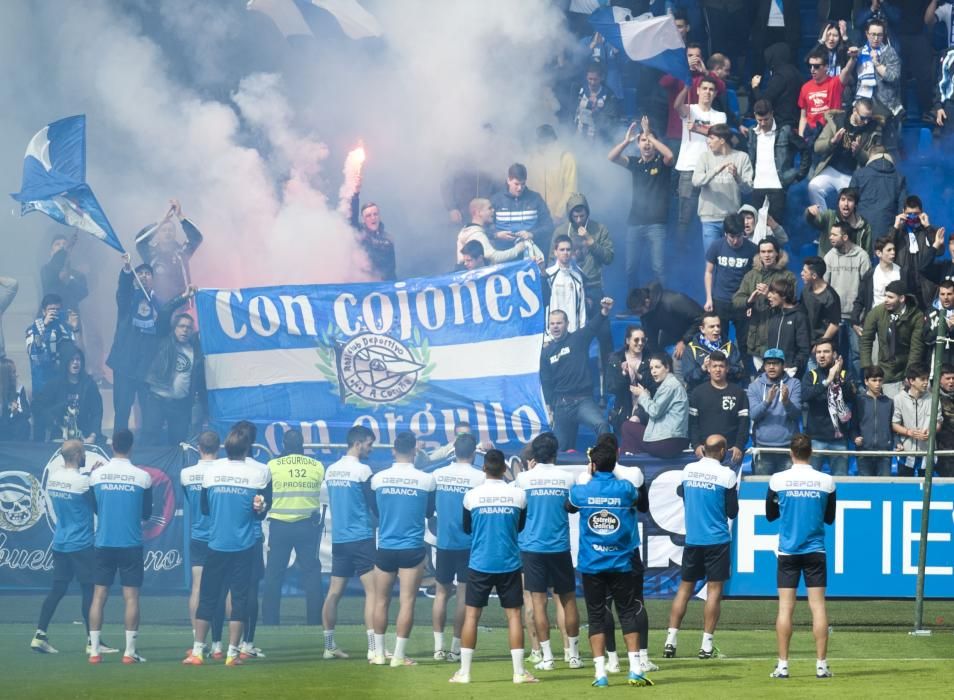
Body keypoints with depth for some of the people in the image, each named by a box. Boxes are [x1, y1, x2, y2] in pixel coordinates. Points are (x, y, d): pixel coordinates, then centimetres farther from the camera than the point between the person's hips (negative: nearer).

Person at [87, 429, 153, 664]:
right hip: (131, 545, -2)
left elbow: (94, 508, 12)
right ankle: (130, 651, -2)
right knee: (131, 596, 1)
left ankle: (94, 650, 2)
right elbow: (146, 513, 5)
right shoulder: (142, 477, -5)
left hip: (103, 543, 2)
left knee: (99, 595, 5)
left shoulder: (97, 474, -1)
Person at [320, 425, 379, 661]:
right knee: (372, 590, -7)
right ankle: (373, 648, -14)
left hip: (338, 538, 7)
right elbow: (375, 505, -6)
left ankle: (329, 646, 14)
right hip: (361, 537, -7)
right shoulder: (362, 470, -10)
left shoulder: (331, 470, 9)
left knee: (334, 591, 10)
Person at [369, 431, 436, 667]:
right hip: (413, 548, -2)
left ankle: (379, 654, 13)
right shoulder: (426, 479, -7)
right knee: (407, 602, 0)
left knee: (381, 601, 11)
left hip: (385, 548, 2)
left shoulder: (378, 478, -3)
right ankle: (398, 656, -1)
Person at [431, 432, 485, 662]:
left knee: (441, 591, 12)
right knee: (464, 594, 2)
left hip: (444, 542, 3)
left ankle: (438, 647, 7)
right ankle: (456, 648, 2)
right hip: (469, 544, -3)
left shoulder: (438, 475, 1)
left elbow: (431, 505, 10)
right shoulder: (480, 477, -11)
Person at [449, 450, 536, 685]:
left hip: (480, 564, 0)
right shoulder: (518, 495, -5)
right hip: (509, 564, 0)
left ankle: (464, 671, 6)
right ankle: (519, 671, 2)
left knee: (471, 614, 6)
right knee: (514, 614, 5)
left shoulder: (472, 496, -7)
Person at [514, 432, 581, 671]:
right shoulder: (567, 478, -2)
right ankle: (574, 654, 13)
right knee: (568, 600, 10)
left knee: (539, 601, 0)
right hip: (560, 547, 1)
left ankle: (547, 657, -3)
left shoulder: (524, 478, -5)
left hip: (532, 547, -1)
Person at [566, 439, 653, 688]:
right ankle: (635, 669, -2)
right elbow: (644, 506, 13)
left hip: (591, 565, 0)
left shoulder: (581, 491, -6)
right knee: (628, 613, 7)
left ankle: (600, 673, -1)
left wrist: (588, 476, 25)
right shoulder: (626, 489, -7)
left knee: (596, 617, 6)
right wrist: (640, 483, 26)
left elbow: (569, 508, 18)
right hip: (620, 562, 0)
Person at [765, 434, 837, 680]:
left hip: (787, 551, 0)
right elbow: (830, 518, 9)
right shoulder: (826, 481, -3)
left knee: (785, 607, 1)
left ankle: (782, 664, -1)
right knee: (818, 606, 1)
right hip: (816, 550, 0)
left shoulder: (777, 480, -5)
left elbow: (770, 515, 8)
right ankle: (821, 664, -1)